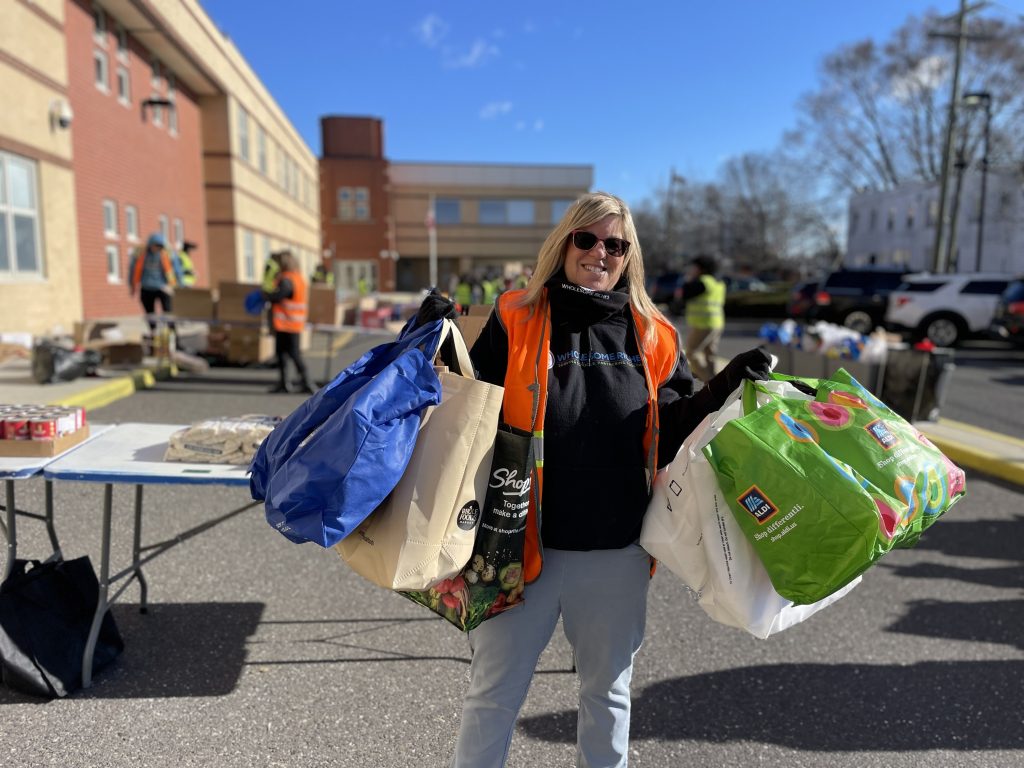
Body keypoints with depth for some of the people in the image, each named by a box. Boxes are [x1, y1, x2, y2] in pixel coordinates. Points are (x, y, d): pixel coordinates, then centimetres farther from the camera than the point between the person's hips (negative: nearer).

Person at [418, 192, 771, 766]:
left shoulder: (653, 337, 4)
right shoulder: (515, 320, -2)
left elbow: (671, 438, 6)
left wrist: (724, 390, -6)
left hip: (618, 552, 3)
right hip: (527, 543, -2)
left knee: (609, 691, 23)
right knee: (494, 693, 14)